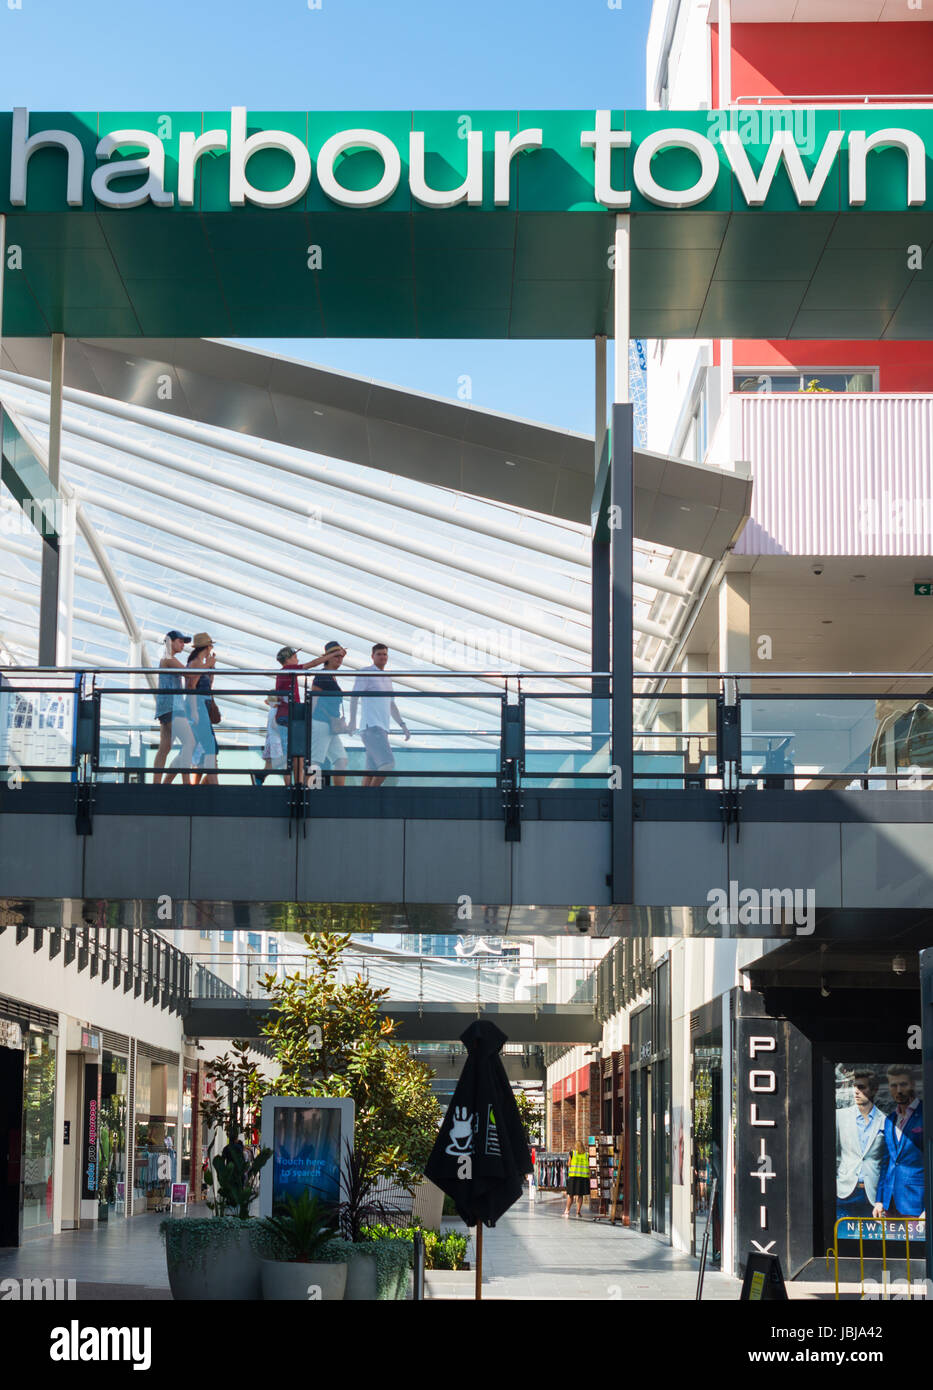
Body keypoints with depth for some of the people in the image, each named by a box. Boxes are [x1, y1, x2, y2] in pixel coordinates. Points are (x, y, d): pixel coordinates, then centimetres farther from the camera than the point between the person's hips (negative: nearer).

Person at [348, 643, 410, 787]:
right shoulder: (365, 673, -2)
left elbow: (391, 705, 31)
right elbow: (354, 697, -10)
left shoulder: (387, 678, 22)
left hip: (382, 728, 8)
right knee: (388, 764, -19)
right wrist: (352, 721, -22)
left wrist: (403, 725, 26)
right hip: (371, 727, -8)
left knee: (372, 770, 4)